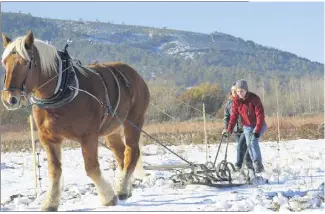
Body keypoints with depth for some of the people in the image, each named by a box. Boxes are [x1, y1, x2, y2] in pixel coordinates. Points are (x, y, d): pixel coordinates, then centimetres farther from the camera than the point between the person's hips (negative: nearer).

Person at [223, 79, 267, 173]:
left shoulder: (254, 98, -22)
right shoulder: (236, 100, -9)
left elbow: (260, 114, -23)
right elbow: (234, 116, -5)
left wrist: (257, 130, -30)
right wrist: (229, 130, -13)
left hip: (259, 125, -5)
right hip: (247, 126, 5)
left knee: (253, 141, -24)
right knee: (249, 145, -2)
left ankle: (258, 163, -19)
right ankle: (255, 165, 8)